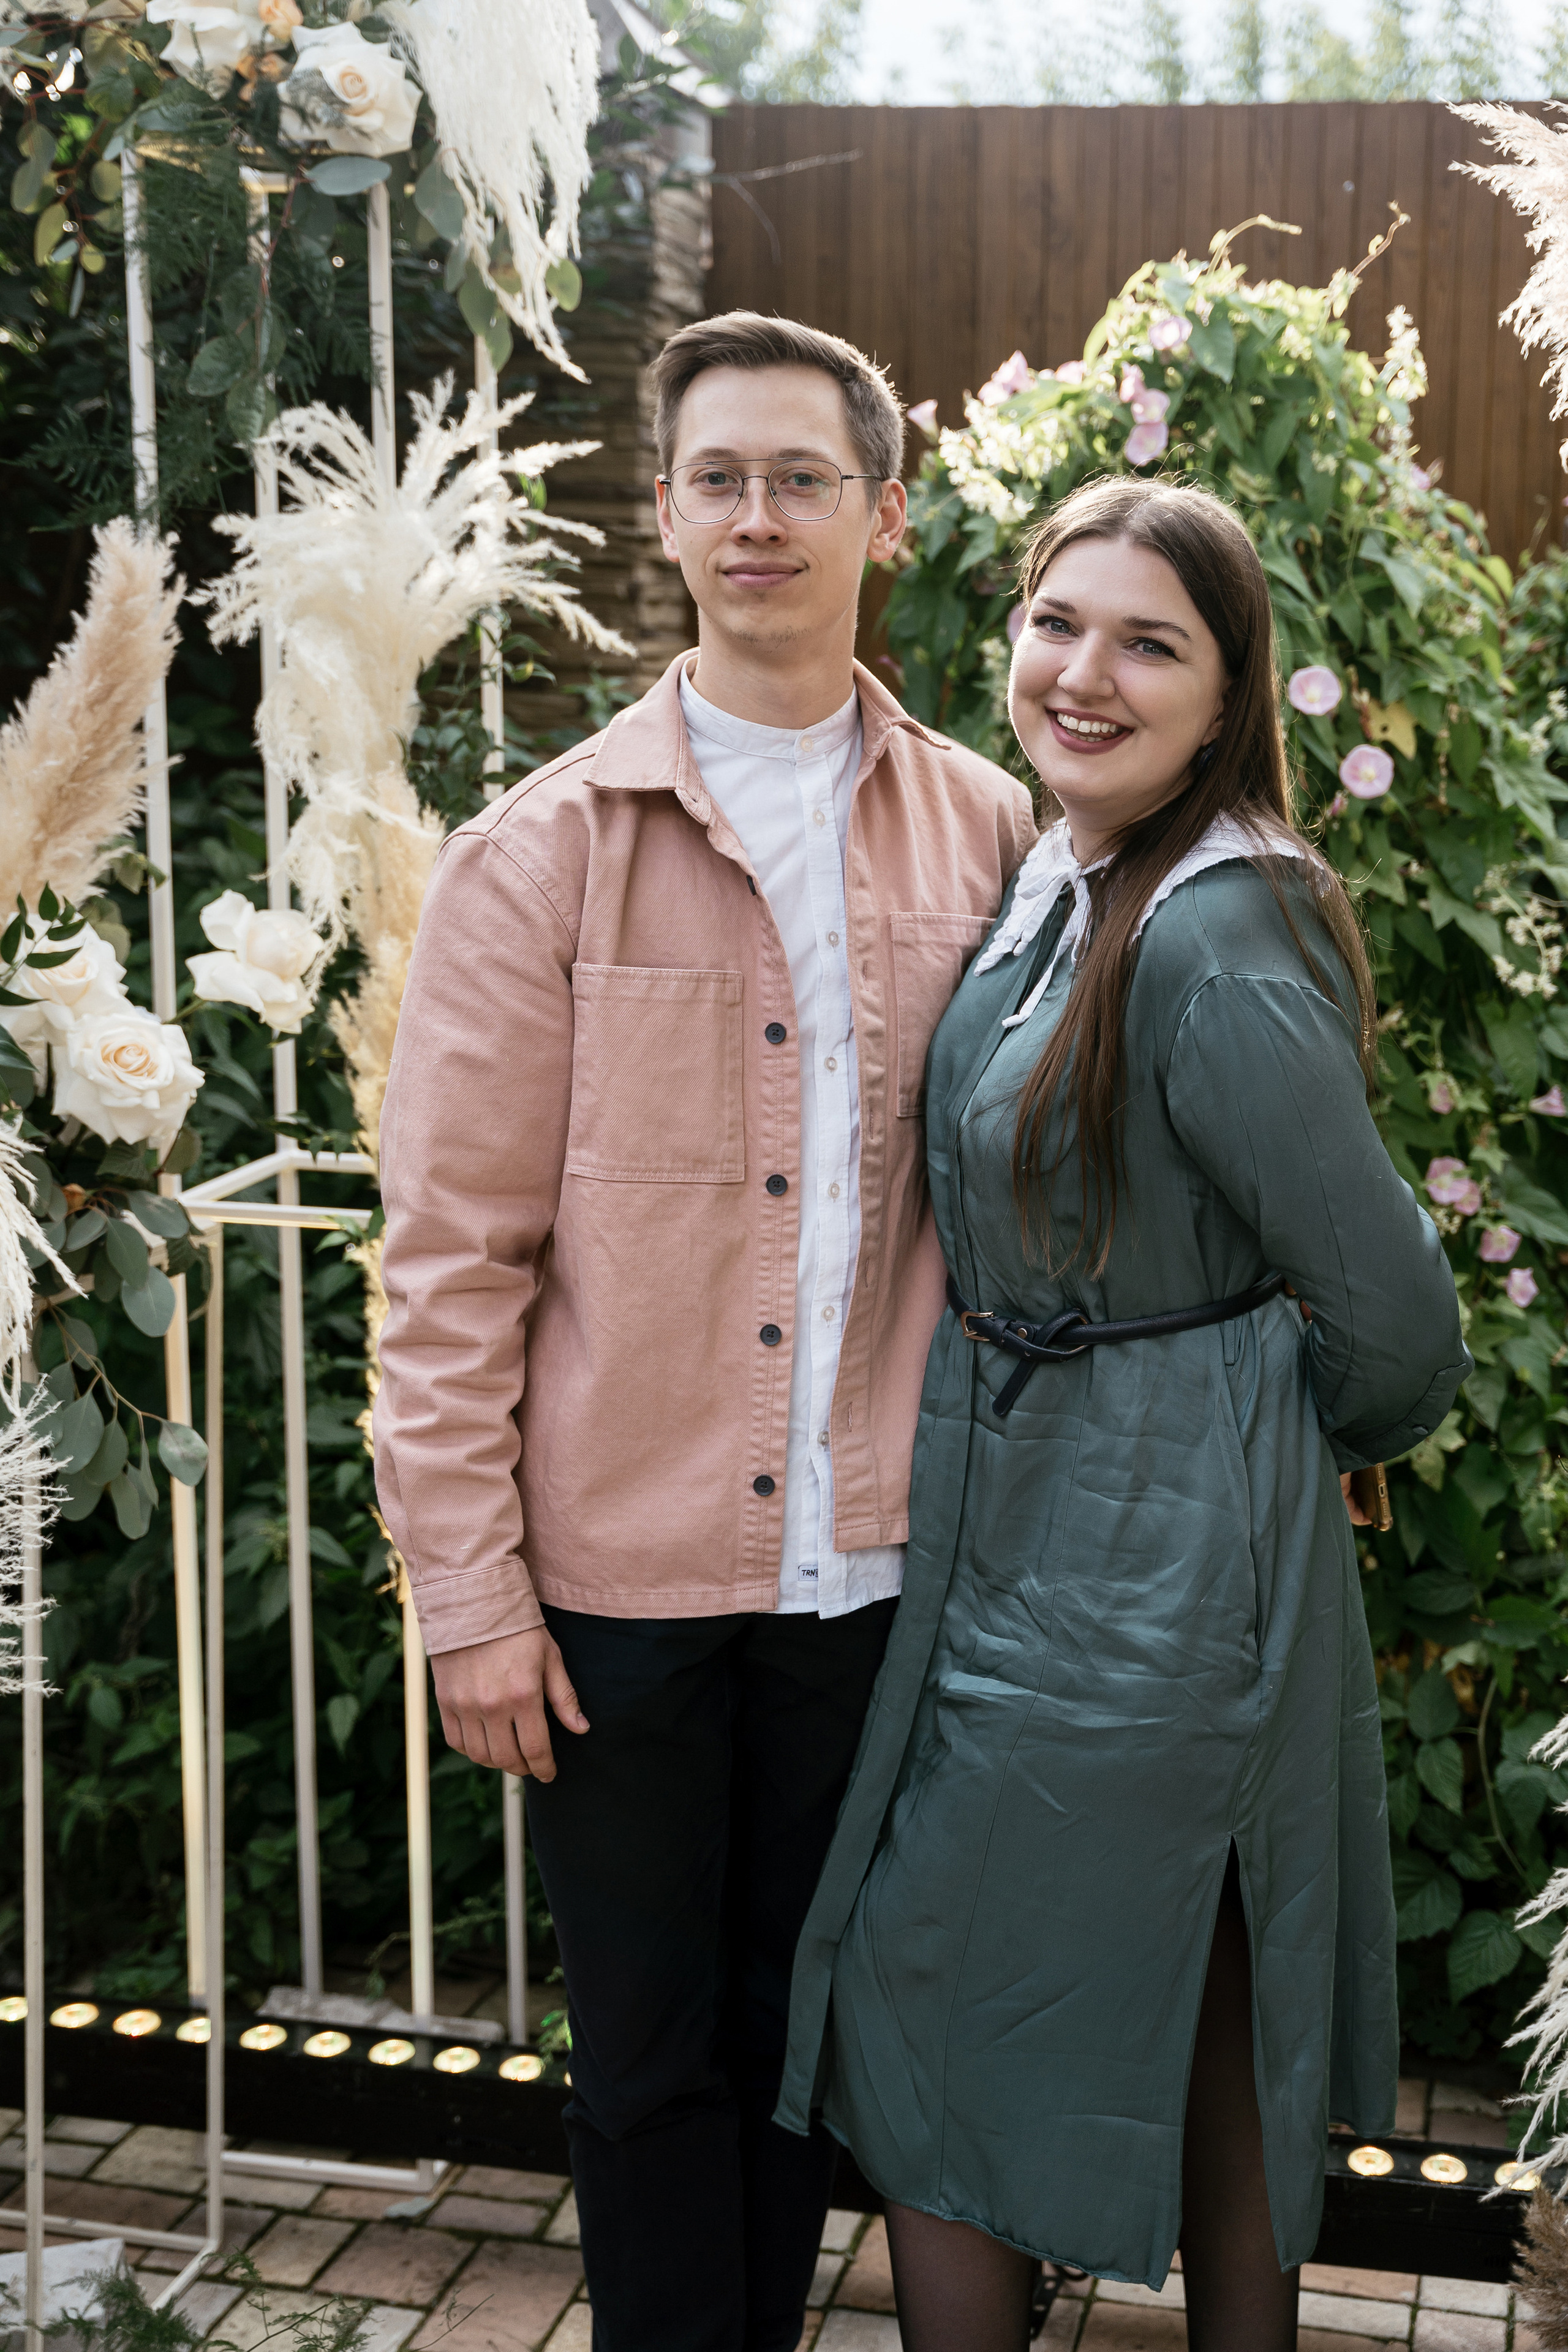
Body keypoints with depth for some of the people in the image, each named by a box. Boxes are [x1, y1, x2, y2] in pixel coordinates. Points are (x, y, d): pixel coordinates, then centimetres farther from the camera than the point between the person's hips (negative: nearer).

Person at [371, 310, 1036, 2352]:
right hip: (622, 1566, -2)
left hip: (872, 1561, 2)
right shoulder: (544, 852, -4)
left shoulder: (986, 835, 4)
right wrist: (472, 1592, -8)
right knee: (648, 2051, 12)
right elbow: (453, 1251, -5)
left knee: (803, 2027, 18)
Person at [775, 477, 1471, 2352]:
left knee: (929, 2010, 7)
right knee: (1210, 2016, 22)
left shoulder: (1212, 944, -25)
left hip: (1118, 1580, -9)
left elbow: (1396, 1316, -23)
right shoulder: (1049, 888, 4)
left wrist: (1319, 1436, -5)